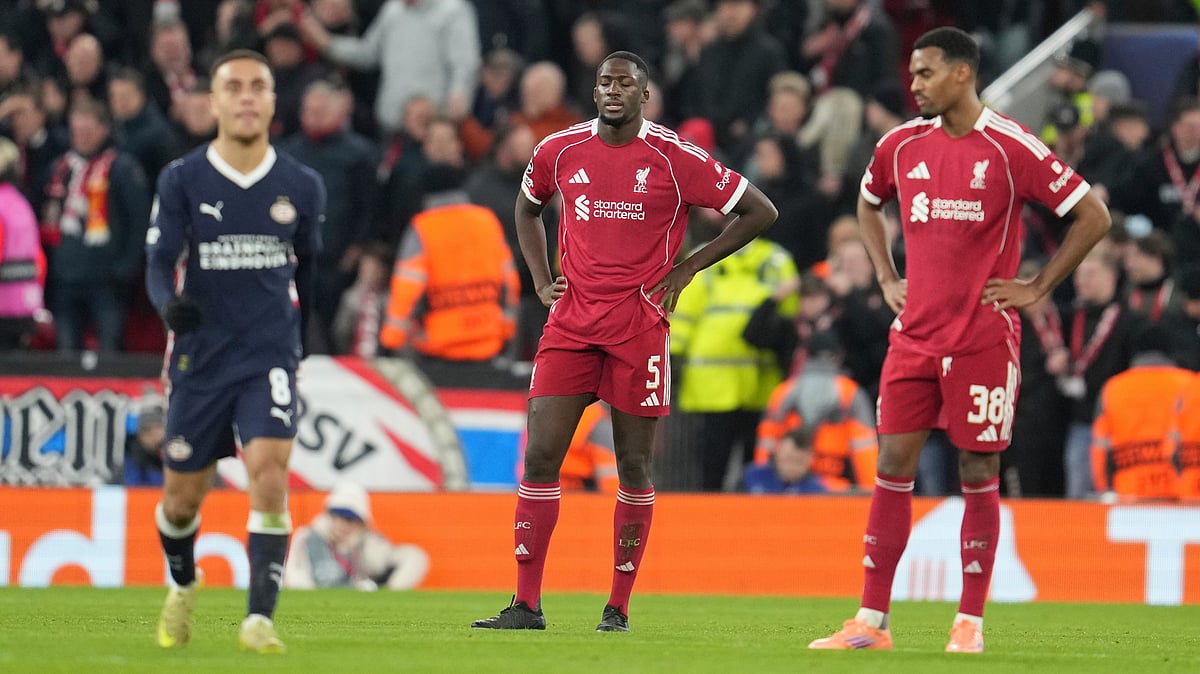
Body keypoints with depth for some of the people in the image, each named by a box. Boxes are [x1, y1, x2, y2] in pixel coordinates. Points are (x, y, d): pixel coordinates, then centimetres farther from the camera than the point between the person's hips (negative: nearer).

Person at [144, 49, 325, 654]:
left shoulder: (303, 187, 2)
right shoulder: (181, 180, -3)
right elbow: (158, 262, -9)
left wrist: (309, 340, 23)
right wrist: (169, 303, -30)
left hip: (271, 356, 0)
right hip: (199, 356, 0)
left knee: (268, 474, -21)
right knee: (182, 497, 9)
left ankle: (259, 619, -21)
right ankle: (182, 588, 41)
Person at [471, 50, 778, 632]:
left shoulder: (675, 160, -5)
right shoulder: (559, 151, 5)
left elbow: (759, 212, 2)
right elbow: (527, 209, 27)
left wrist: (688, 267, -1)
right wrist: (541, 279, 13)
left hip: (639, 327, -2)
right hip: (572, 323, 2)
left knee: (633, 468, 3)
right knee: (540, 457, -6)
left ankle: (619, 607, 12)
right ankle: (527, 605, -2)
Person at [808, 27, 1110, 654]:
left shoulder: (1011, 148, -9)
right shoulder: (902, 145, 7)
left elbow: (1093, 216, -5)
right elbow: (868, 204, 28)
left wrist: (1035, 288, -5)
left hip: (983, 338, -4)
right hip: (914, 336, 4)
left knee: (979, 476, 0)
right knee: (892, 468, 0)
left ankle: (969, 624, 7)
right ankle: (871, 622, 2)